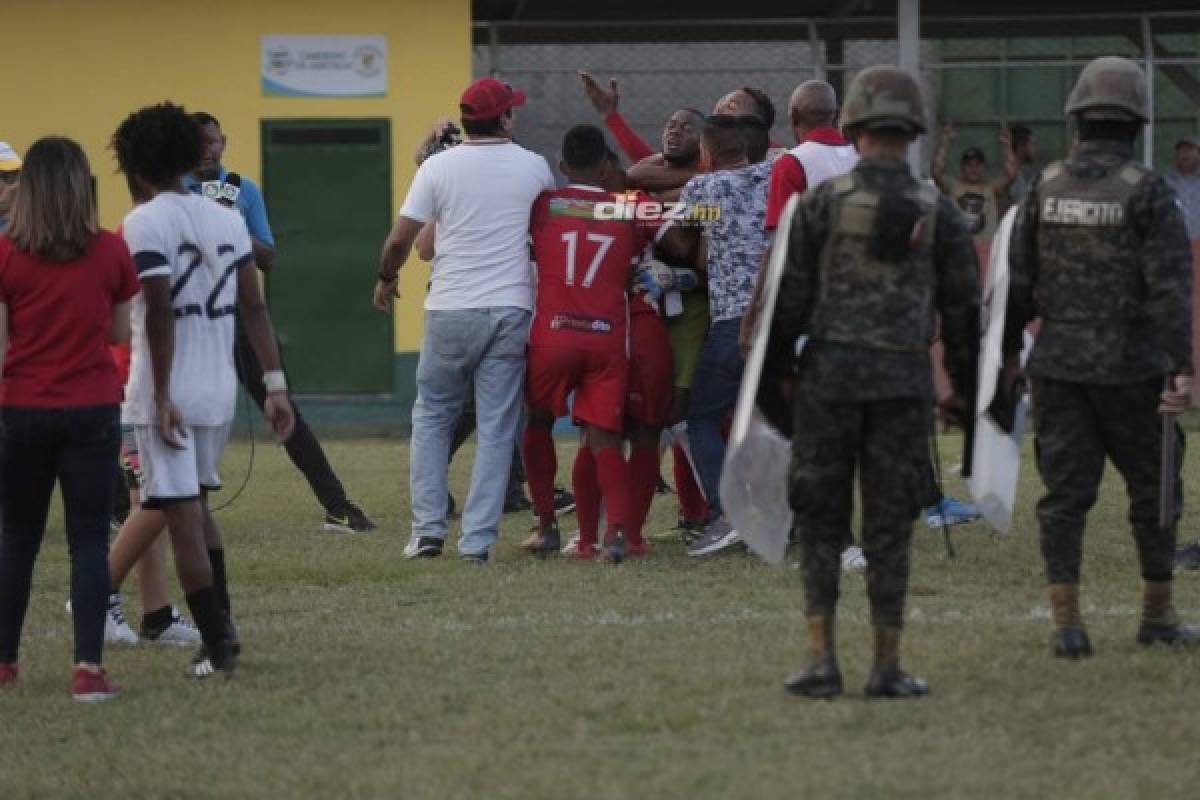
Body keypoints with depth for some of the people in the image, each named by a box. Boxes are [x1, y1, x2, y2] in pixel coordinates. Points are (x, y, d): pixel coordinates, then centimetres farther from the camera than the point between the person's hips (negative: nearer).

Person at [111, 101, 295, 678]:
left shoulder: (143, 224, -10)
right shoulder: (227, 219, 9)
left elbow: (160, 314, -18)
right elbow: (253, 306, 7)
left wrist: (161, 396, -18)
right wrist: (275, 382, 7)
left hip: (167, 394, -7)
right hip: (219, 390, 7)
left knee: (182, 518, -2)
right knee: (196, 503, 24)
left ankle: (217, 646, -3)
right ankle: (222, 622, 20)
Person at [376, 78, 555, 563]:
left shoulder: (438, 167, -3)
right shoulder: (533, 168, 1)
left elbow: (401, 237, -2)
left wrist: (386, 278, 17)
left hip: (450, 310, -1)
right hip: (510, 308, 1)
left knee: (431, 417, 14)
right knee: (495, 427, 4)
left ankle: (427, 528, 7)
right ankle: (478, 539, 0)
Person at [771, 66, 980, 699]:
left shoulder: (822, 202, -4)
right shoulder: (936, 213, 2)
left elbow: (789, 293, -3)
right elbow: (962, 308, 5)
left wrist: (780, 369, 8)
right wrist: (965, 386, 16)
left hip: (830, 373, -1)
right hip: (905, 382, 1)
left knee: (820, 522, 6)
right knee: (889, 526, 6)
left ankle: (821, 661, 0)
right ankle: (887, 667, 6)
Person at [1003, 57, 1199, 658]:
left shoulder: (1046, 188, 2)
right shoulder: (1146, 192, -10)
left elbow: (1017, 279, 6)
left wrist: (1008, 351, 17)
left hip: (1058, 362, 3)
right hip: (1130, 364, -3)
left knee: (1064, 492, 4)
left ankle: (1067, 624, -3)